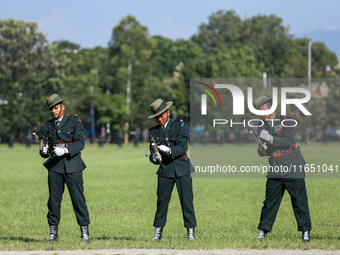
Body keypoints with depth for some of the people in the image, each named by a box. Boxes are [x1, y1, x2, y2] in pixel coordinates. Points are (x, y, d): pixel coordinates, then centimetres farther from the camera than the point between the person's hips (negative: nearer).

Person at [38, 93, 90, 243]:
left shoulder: (75, 122, 7)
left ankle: (85, 231, 0)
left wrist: (66, 150, -20)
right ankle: (53, 232, 5)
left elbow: (80, 142, -5)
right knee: (54, 199, -1)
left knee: (78, 198, -5)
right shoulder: (47, 126, 16)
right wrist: (44, 151, -10)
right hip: (54, 166, 3)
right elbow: (45, 148, 14)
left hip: (72, 165, -3)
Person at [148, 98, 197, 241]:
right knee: (162, 200, -2)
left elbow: (183, 147, -7)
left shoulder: (179, 126, 3)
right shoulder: (153, 132, 11)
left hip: (182, 168, -2)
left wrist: (169, 150, -24)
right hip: (165, 169, 2)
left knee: (187, 200, -4)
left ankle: (191, 231, 0)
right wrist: (154, 157, -18)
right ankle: (158, 232, 4)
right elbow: (152, 151, 6)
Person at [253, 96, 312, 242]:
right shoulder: (262, 128, 15)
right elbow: (261, 153, 12)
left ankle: (305, 230, 2)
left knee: (299, 200, -4)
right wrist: (262, 148, -11)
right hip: (275, 169, 4)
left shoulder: (287, 121, 1)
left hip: (293, 169, -4)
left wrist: (270, 139, -20)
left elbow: (288, 141, -12)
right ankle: (263, 230, 7)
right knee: (270, 201, 1)